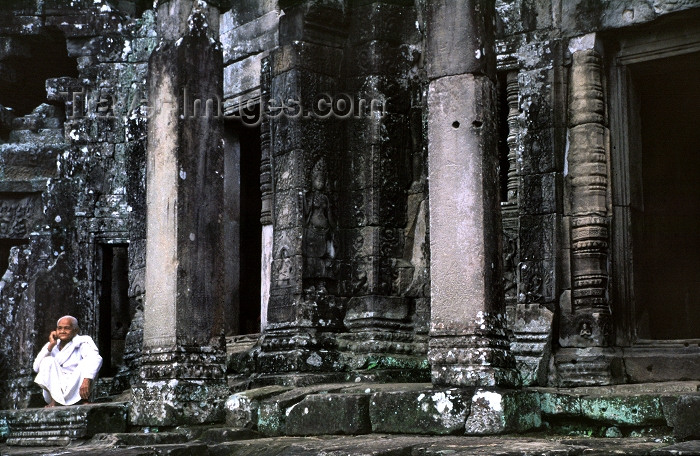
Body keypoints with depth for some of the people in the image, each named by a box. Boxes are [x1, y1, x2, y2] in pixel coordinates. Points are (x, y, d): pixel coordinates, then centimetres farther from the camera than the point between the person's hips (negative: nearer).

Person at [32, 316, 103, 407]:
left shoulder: (82, 343, 1)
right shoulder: (53, 346, 13)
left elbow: (96, 359, -21)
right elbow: (36, 368, 1)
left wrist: (87, 379, -39)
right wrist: (50, 346, -6)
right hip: (55, 391, 3)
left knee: (85, 362, -22)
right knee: (48, 361, -16)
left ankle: (84, 400, -22)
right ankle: (54, 400, -27)